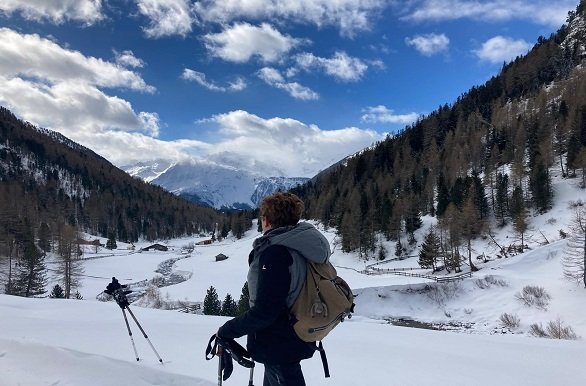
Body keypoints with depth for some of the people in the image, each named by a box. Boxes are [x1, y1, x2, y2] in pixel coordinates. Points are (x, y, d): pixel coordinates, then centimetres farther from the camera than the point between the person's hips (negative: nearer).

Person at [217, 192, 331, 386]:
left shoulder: (275, 253, -26)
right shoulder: (301, 249, 1)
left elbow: (264, 311, -27)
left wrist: (227, 331, -16)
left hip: (278, 346, -9)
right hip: (294, 339, 9)